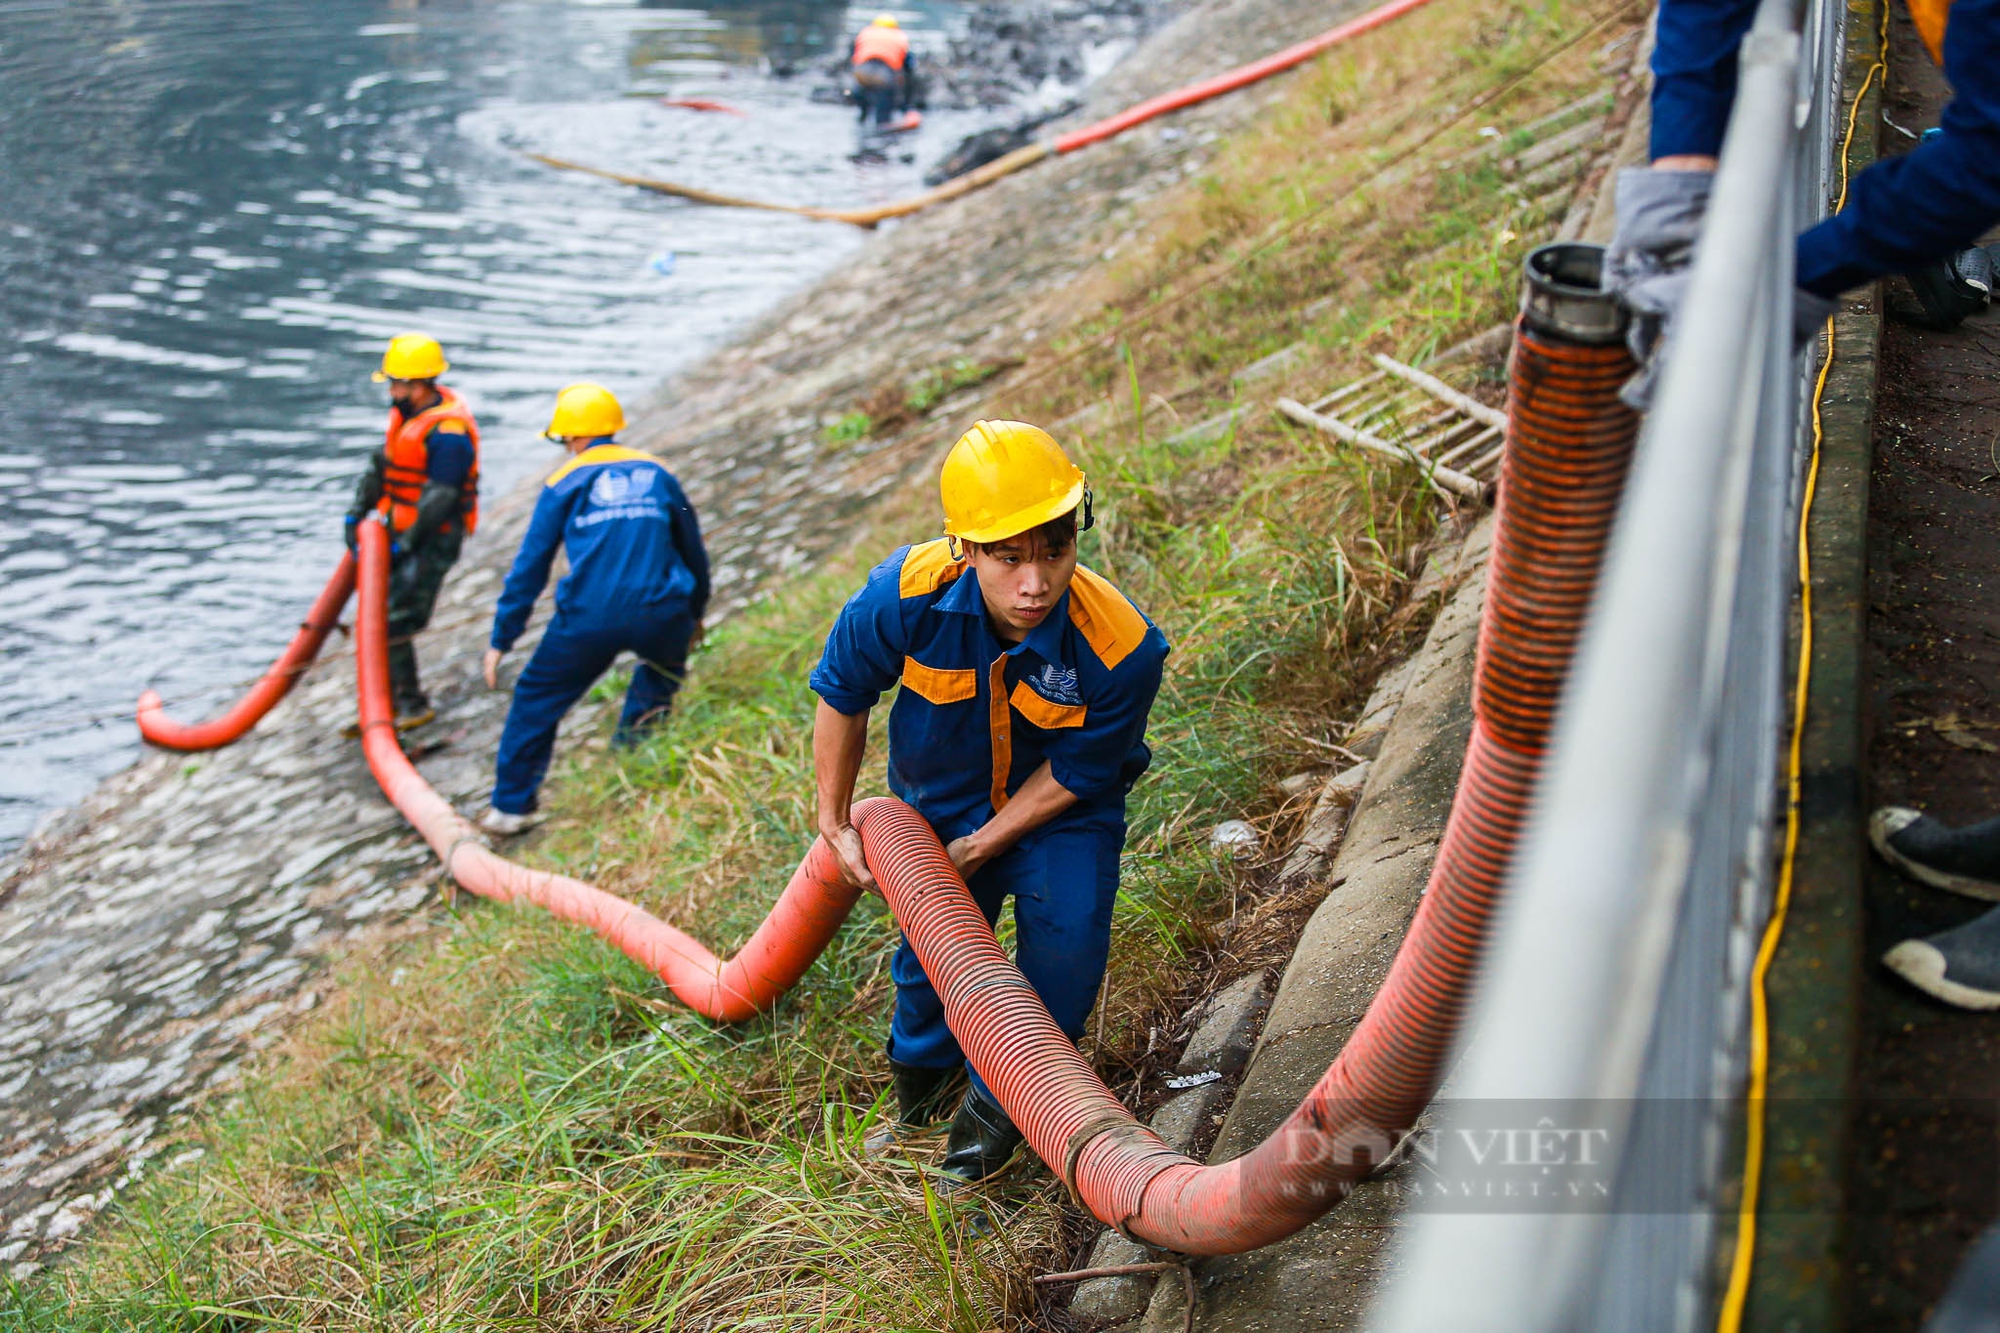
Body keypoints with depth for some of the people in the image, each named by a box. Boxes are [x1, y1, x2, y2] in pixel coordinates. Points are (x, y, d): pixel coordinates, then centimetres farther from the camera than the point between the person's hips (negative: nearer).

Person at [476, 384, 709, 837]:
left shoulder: (565, 483, 10)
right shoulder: (657, 473, 18)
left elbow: (529, 567, 8)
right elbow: (694, 552, 27)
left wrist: (500, 642, 13)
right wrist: (695, 613, 43)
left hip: (590, 619, -2)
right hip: (660, 617, 2)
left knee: (536, 700, 16)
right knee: (664, 666, 37)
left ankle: (511, 805, 19)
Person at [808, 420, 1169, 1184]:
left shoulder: (1121, 649, -35)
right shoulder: (906, 594, -31)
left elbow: (1072, 776, -18)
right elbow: (841, 697, -10)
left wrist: (976, 850, -20)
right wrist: (835, 825, -2)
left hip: (1061, 817, -2)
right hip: (939, 803, 2)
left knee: (1069, 934, -22)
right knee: (930, 951, 6)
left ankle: (998, 1107, 4)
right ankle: (922, 1077, 44)